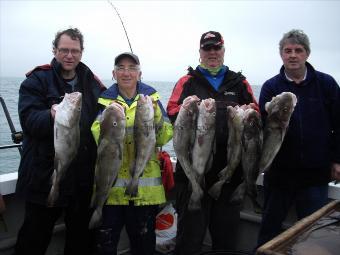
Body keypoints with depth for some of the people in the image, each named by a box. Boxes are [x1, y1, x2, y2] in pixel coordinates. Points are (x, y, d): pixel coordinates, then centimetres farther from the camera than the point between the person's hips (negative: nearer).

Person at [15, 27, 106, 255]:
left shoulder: (93, 83, 9)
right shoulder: (37, 81, -2)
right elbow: (28, 120, -16)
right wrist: (52, 116, -36)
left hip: (83, 178, 4)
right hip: (45, 177, -3)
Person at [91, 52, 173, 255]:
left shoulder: (152, 97, 4)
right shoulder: (104, 99, 4)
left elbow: (165, 137, -4)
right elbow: (95, 137, -8)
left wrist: (155, 115, -19)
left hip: (145, 187, 1)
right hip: (110, 186, 0)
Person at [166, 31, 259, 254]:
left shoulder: (239, 82, 15)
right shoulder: (187, 81, 9)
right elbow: (171, 112, 1)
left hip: (231, 167, 2)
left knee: (227, 228, 14)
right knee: (191, 229, 5)